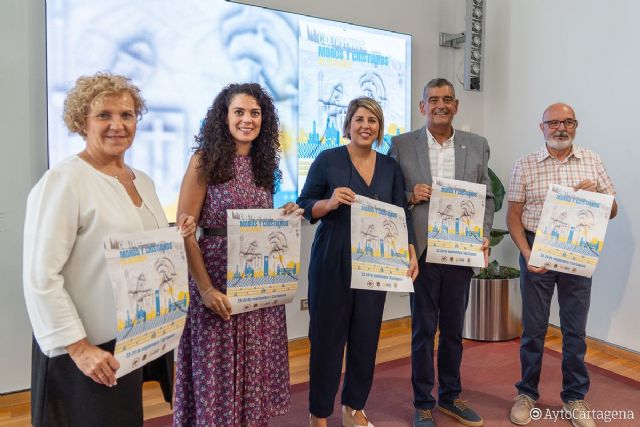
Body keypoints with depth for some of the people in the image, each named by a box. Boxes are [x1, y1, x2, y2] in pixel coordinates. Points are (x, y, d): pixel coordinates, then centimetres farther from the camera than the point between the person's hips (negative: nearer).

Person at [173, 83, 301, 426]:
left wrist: (283, 218, -4)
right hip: (218, 282, -5)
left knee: (255, 367, 16)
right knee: (218, 370, 9)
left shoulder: (262, 163, 9)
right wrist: (205, 289, -17)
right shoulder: (204, 160, -8)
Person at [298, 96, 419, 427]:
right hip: (332, 263, -3)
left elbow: (401, 216, 8)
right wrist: (330, 203, -22)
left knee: (366, 337, 11)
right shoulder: (328, 159, -4)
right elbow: (304, 207, -3)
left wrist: (411, 253, -4)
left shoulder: (390, 166, 8)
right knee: (327, 336, 5)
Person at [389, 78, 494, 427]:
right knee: (423, 330, 8)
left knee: (454, 329, 15)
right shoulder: (401, 145, 1)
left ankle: (451, 396, 35)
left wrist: (484, 235, -3)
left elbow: (486, 196, 10)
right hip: (423, 251, -2)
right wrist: (411, 197, -16)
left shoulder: (477, 145, 8)